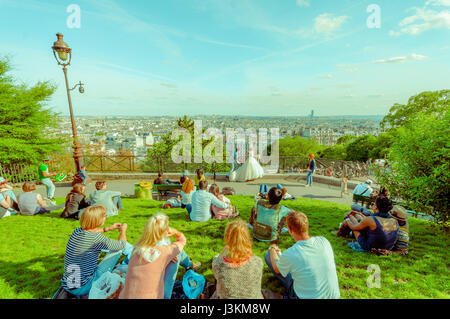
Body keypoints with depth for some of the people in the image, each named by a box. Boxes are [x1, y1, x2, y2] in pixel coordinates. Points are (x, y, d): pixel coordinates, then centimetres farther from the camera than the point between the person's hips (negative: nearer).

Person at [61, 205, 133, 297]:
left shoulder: (77, 231, -2)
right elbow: (121, 244, -7)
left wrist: (108, 228, 29)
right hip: (84, 288, -8)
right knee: (120, 247, -5)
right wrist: (123, 230, 12)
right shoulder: (97, 239, -24)